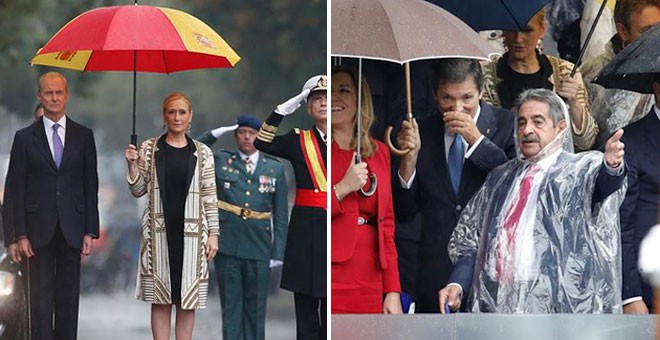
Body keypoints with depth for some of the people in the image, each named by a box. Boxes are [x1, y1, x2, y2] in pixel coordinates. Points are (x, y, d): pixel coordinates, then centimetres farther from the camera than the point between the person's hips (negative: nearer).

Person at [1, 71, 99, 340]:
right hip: (38, 228, -1)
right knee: (41, 296, -1)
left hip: (71, 228, 1)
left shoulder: (83, 136, 7)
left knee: (69, 295, 4)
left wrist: (90, 231, 0)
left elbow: (91, 185, 7)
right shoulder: (25, 137, 3)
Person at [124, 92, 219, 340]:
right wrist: (132, 165, -8)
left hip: (191, 234, 0)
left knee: (188, 300, 2)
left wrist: (213, 234, 1)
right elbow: (138, 191, 8)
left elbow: (209, 197, 5)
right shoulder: (150, 149, 5)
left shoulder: (202, 153, 5)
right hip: (159, 233, 0)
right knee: (161, 299, 1)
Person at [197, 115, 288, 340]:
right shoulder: (220, 161, 8)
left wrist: (278, 251, 3)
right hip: (227, 246, 0)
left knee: (255, 306, 4)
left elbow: (280, 215, 9)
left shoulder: (275, 169, 9)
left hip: (258, 248, 0)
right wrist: (214, 135, 2)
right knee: (231, 305, 1)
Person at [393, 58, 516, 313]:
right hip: (436, 272, 2)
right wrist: (410, 159, -8)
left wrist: (477, 140, -13)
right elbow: (404, 213, 8)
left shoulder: (507, 125, 1)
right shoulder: (422, 132, 8)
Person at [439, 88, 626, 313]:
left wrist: (611, 166, -41)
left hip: (556, 304, -5)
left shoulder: (582, 170, 6)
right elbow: (470, 240, 21)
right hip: (496, 302, 5)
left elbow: (603, 184, -17)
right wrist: (457, 284, 5)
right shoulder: (499, 179, 22)